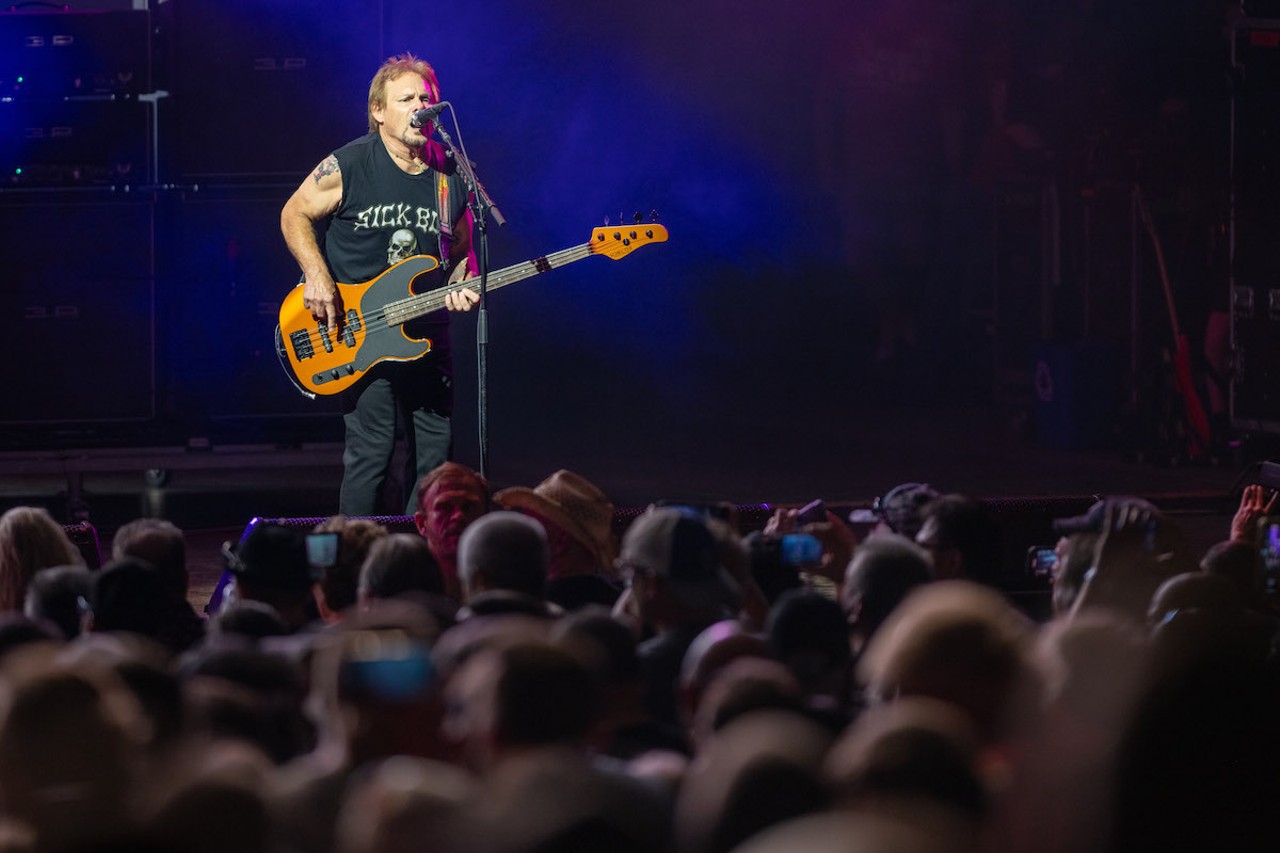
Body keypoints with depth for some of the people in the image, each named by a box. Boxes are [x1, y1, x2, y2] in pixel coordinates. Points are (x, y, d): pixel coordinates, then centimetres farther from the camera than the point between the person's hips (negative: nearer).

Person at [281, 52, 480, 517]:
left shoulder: (453, 176, 4)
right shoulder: (349, 166, -9)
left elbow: (463, 248, 16)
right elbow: (295, 214, 2)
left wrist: (461, 286, -5)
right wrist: (317, 277, -11)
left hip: (427, 335, 5)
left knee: (434, 453, 6)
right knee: (370, 452, -11)